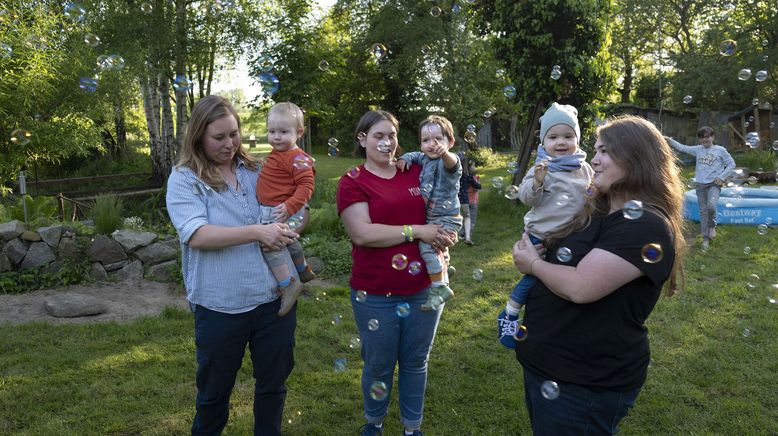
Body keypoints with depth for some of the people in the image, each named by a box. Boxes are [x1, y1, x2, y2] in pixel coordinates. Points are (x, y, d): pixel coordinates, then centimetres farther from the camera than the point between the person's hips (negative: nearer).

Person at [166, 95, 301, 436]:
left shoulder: (255, 170, 7)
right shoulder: (184, 178, -6)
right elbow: (197, 235, -20)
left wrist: (289, 226, -7)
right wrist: (257, 232, -27)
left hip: (274, 299, 4)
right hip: (220, 307, -3)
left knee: (274, 383, 19)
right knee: (215, 391, 18)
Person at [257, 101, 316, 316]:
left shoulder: (296, 158, -21)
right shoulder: (278, 154, 10)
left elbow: (306, 185, -28)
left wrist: (290, 206, -34)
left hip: (281, 212, -11)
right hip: (270, 211, 11)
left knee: (269, 244, -20)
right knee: (287, 241, 28)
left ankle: (288, 285, -16)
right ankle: (303, 271, 50)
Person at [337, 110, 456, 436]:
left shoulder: (416, 171, 3)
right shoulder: (352, 182, -7)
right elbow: (363, 233, -19)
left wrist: (445, 234, -6)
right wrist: (417, 231, -19)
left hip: (424, 290, 3)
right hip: (376, 296, -3)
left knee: (416, 363, 18)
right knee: (379, 366, 15)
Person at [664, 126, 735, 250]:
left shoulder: (720, 150, 0)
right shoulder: (697, 150, 9)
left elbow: (731, 164, 3)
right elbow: (682, 148, 10)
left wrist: (722, 177, -7)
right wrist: (669, 140, 0)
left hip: (714, 184, -3)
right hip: (700, 185, 3)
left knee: (711, 206, -26)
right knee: (703, 211, 5)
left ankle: (712, 226, 5)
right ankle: (706, 238, 13)